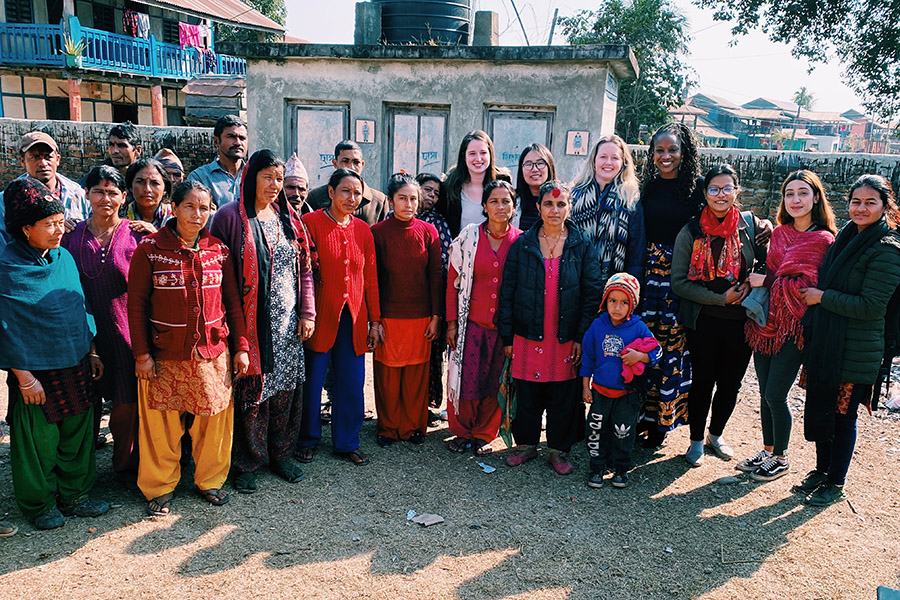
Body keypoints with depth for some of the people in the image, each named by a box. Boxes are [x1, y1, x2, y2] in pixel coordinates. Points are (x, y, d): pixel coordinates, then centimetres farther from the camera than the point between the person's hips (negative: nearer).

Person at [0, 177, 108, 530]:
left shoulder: (64, 257, 4)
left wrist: (92, 353, 12)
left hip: (76, 367, 5)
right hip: (36, 373, -5)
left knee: (78, 434, 15)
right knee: (39, 441, 9)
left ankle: (74, 495, 33)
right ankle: (40, 505, 29)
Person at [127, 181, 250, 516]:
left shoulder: (218, 250, 4)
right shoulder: (150, 249, -4)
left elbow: (233, 301, 8)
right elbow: (136, 304, -3)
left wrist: (241, 347, 5)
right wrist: (141, 353, -7)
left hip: (213, 352, 3)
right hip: (165, 355, -2)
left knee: (214, 419, 9)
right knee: (162, 423, 7)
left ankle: (209, 480, 29)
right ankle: (160, 487, 26)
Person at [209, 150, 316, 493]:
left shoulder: (289, 218, 11)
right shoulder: (230, 217, -5)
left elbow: (304, 270, 13)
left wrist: (308, 313, 5)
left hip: (288, 322, 5)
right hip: (251, 322, -5)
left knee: (286, 387, 10)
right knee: (252, 391, 1)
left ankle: (281, 455, 26)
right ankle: (247, 463, 18)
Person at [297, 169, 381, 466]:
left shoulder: (363, 230, 9)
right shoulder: (310, 223, -6)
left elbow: (371, 278, 11)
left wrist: (375, 321, 10)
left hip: (353, 318, 4)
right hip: (321, 316, -4)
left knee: (352, 382, 8)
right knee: (312, 379, 5)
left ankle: (347, 442, 25)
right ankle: (307, 440, 25)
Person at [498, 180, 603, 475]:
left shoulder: (582, 246, 1)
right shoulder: (522, 244, 2)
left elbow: (592, 293, 0)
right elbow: (507, 292, 3)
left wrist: (582, 337, -6)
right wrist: (507, 336, -1)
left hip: (566, 337, 0)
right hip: (528, 336, 1)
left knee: (563, 396, 7)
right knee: (527, 394, 8)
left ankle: (559, 449, 24)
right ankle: (526, 443, 27)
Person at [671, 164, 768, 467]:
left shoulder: (752, 226, -1)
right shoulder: (691, 232, -4)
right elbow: (679, 282, -7)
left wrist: (751, 282, -10)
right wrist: (721, 298, -14)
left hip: (741, 321, 2)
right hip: (704, 321, -2)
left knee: (730, 383, 14)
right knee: (703, 382, 8)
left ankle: (716, 434, 38)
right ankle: (696, 440, 27)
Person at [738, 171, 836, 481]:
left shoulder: (824, 241, -8)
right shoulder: (778, 234, 10)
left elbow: (808, 285, -15)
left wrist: (768, 281, -14)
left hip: (794, 327, -5)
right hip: (766, 322, 6)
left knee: (775, 395, -2)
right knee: (765, 393, 12)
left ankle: (781, 459, 17)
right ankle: (767, 450, 29)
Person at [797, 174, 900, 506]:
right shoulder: (846, 237, 9)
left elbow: (870, 306, -20)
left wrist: (821, 296, -15)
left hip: (855, 351, -7)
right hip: (824, 342, 7)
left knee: (843, 415, 5)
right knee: (820, 408, 16)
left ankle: (836, 483, 21)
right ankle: (821, 470, 33)